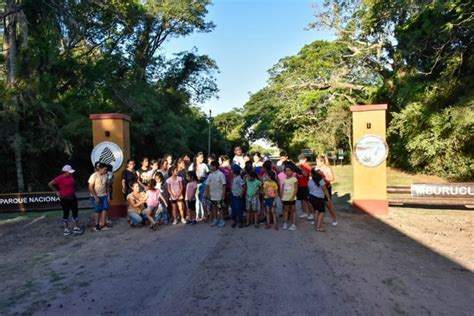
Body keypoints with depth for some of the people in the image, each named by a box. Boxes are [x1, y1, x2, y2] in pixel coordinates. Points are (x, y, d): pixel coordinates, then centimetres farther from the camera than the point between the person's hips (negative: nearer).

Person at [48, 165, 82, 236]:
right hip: (65, 198, -6)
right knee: (66, 213, 3)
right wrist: (56, 192, -8)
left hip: (73, 197, 6)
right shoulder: (60, 178, -14)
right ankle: (66, 229, 14)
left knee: (75, 211, 8)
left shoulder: (71, 176, 3)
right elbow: (50, 184, -11)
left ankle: (76, 228, 18)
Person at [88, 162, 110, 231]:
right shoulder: (94, 176, -14)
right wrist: (96, 197, -17)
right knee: (98, 210, 1)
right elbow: (90, 187, -14)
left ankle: (102, 224, 0)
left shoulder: (105, 175, 2)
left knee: (105, 209, -4)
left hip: (104, 196, 5)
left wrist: (108, 195, 5)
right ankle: (97, 225, 16)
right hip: (96, 196, -5)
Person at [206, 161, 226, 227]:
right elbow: (207, 185, 9)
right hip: (212, 195, 6)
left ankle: (221, 220, 13)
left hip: (219, 195, -6)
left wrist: (223, 193, -14)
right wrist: (207, 193, 4)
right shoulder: (210, 175, 7)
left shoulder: (220, 174, -10)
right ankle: (215, 219, 25)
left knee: (220, 208, 3)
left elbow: (224, 184, -12)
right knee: (214, 207, 14)